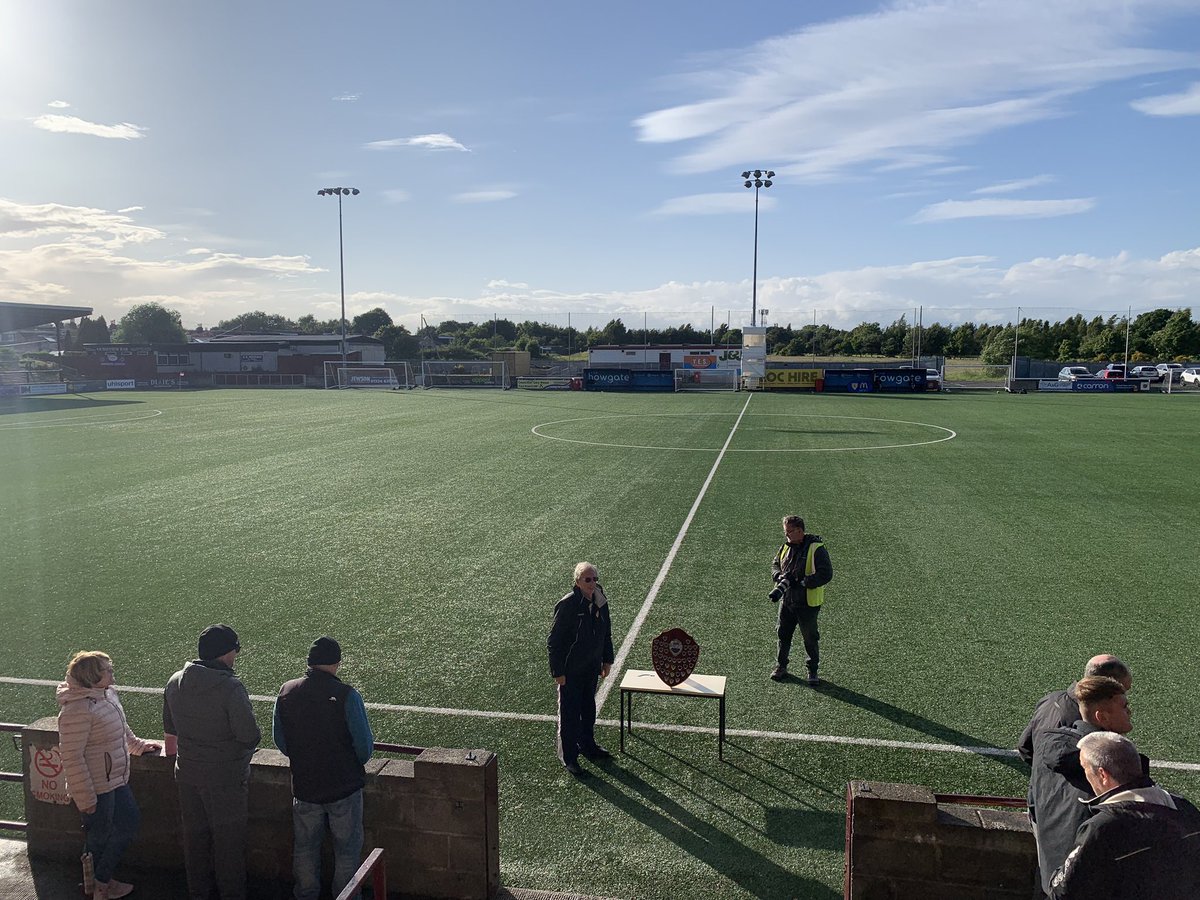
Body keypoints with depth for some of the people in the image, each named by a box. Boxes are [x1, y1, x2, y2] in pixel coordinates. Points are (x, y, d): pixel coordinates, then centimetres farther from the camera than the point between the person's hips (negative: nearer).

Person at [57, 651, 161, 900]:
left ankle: (104, 880, 36)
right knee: (99, 838, 10)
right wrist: (85, 797, -21)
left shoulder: (107, 695, 1)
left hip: (115, 780, 9)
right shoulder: (77, 710, -27)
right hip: (96, 788, -9)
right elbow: (71, 756, -25)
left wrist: (138, 745, 27)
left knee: (130, 823, 20)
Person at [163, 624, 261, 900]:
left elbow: (169, 728, 11)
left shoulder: (175, 682, -3)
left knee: (194, 834, 21)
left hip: (187, 772, 6)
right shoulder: (231, 687, -25)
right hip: (226, 776, -6)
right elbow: (250, 735, -24)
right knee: (229, 838, 11)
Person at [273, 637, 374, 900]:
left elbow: (280, 741, 4)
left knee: (305, 846, 23)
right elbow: (365, 746, -16)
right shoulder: (347, 695, -21)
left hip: (303, 786, 4)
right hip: (344, 785, -4)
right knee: (347, 848, 14)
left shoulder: (286, 692, -7)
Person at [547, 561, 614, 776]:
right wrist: (558, 672, -17)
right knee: (569, 713, 5)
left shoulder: (600, 601, -2)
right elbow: (553, 641, -18)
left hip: (592, 667, 7)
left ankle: (587, 744, 41)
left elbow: (606, 633, 13)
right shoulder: (567, 605, -23)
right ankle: (568, 756, 19)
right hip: (570, 670, -6)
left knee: (589, 708, 22)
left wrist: (607, 660, 13)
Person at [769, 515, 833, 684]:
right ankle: (781, 666, 30)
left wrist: (801, 582, -24)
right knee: (783, 634, 15)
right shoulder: (786, 546, 5)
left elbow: (826, 574, -21)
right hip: (786, 600, 6)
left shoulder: (816, 549, -16)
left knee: (810, 637, 8)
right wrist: (780, 576, -7)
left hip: (807, 602, -6)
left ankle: (812, 670, 24)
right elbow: (775, 564, 16)